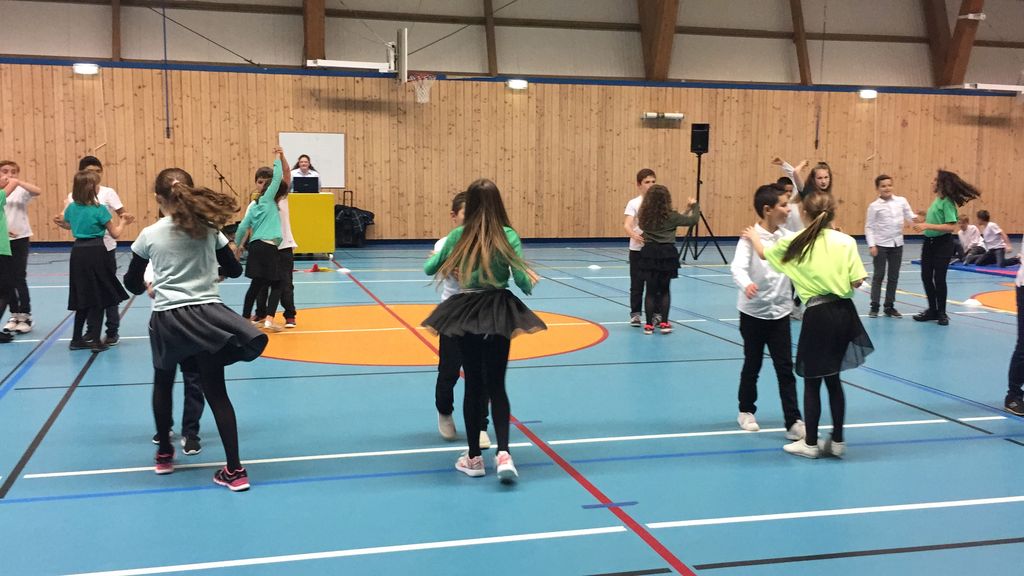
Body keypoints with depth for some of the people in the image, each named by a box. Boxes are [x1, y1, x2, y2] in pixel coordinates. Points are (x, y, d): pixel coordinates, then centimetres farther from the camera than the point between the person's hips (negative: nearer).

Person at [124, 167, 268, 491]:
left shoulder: (149, 235, 0)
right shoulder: (208, 230, 2)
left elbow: (132, 283, 9)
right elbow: (234, 270, 11)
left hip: (166, 320, 0)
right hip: (205, 315, 0)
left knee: (163, 383, 24)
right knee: (216, 391, 3)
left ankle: (164, 454, 36)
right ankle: (234, 469, 1)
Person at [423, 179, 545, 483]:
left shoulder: (458, 236, -2)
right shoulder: (508, 236, -5)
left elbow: (429, 269, 7)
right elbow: (522, 280, -7)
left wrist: (440, 262, 30)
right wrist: (530, 283, 16)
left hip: (465, 312, 1)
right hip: (498, 312, -1)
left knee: (473, 385, 10)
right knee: (496, 384, 5)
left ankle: (474, 457, 16)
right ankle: (503, 453, -11)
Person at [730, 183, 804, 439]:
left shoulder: (788, 237, 1)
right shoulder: (750, 237, -14)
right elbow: (738, 267, -27)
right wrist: (746, 284, -48)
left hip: (780, 312, 3)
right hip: (753, 312, -3)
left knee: (785, 368, 2)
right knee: (752, 365, 12)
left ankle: (793, 422, 5)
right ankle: (746, 411, 32)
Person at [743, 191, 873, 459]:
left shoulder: (795, 243, -1)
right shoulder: (846, 241, -1)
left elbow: (764, 253, 17)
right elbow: (857, 281, -5)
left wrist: (753, 236, 37)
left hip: (817, 315, -3)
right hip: (844, 312, 3)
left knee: (812, 381, 10)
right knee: (833, 379, 16)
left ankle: (811, 444, 18)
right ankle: (837, 441, 23)